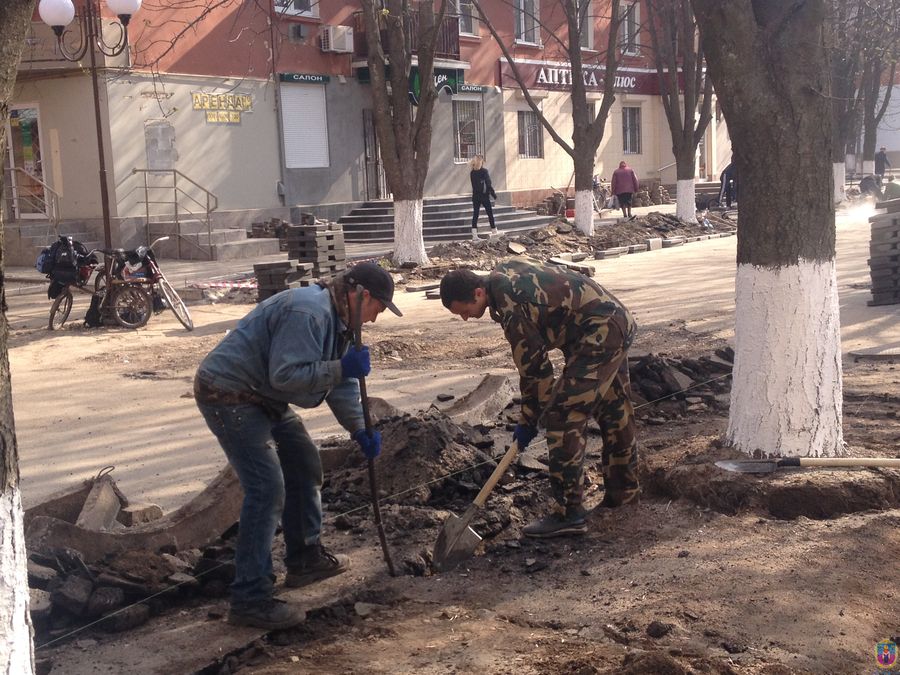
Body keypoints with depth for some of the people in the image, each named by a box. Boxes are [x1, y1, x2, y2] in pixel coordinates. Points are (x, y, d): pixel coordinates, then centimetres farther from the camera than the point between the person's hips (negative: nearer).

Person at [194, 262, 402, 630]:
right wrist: (342, 369, -28)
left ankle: (304, 558, 33)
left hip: (262, 398, 11)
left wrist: (361, 430, 5)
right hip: (227, 395, -11)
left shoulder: (339, 320, 10)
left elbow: (341, 384, 14)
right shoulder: (307, 313, -24)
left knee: (304, 462, 18)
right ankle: (249, 599, -10)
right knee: (267, 488, -15)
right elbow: (286, 375, -31)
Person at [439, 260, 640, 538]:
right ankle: (624, 489, 38)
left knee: (562, 416, -12)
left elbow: (533, 366, -17)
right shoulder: (505, 271, 5)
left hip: (598, 334, -11)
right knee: (614, 410, 22)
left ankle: (569, 513, -10)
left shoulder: (512, 308, -23)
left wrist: (528, 420, -6)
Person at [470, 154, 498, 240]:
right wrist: (493, 193, -2)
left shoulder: (472, 173, 4)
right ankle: (494, 230, 18)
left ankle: (474, 234, -7)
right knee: (490, 213, 10)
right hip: (484, 195, -4)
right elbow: (488, 184, -11)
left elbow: (474, 185, 9)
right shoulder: (484, 171, -11)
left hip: (475, 196, 4)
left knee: (475, 214, 2)